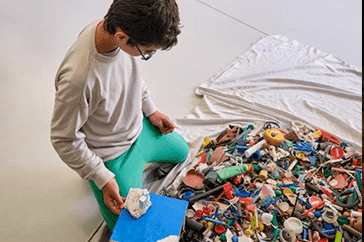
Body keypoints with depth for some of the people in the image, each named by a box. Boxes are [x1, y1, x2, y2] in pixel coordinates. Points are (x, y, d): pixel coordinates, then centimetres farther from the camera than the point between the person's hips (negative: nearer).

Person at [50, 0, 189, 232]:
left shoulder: (115, 26, -20)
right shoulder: (78, 79, -43)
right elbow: (65, 140, -26)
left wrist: (151, 110, 8)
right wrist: (103, 179, -21)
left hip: (139, 126, 7)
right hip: (112, 156, -7)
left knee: (181, 152, 28)